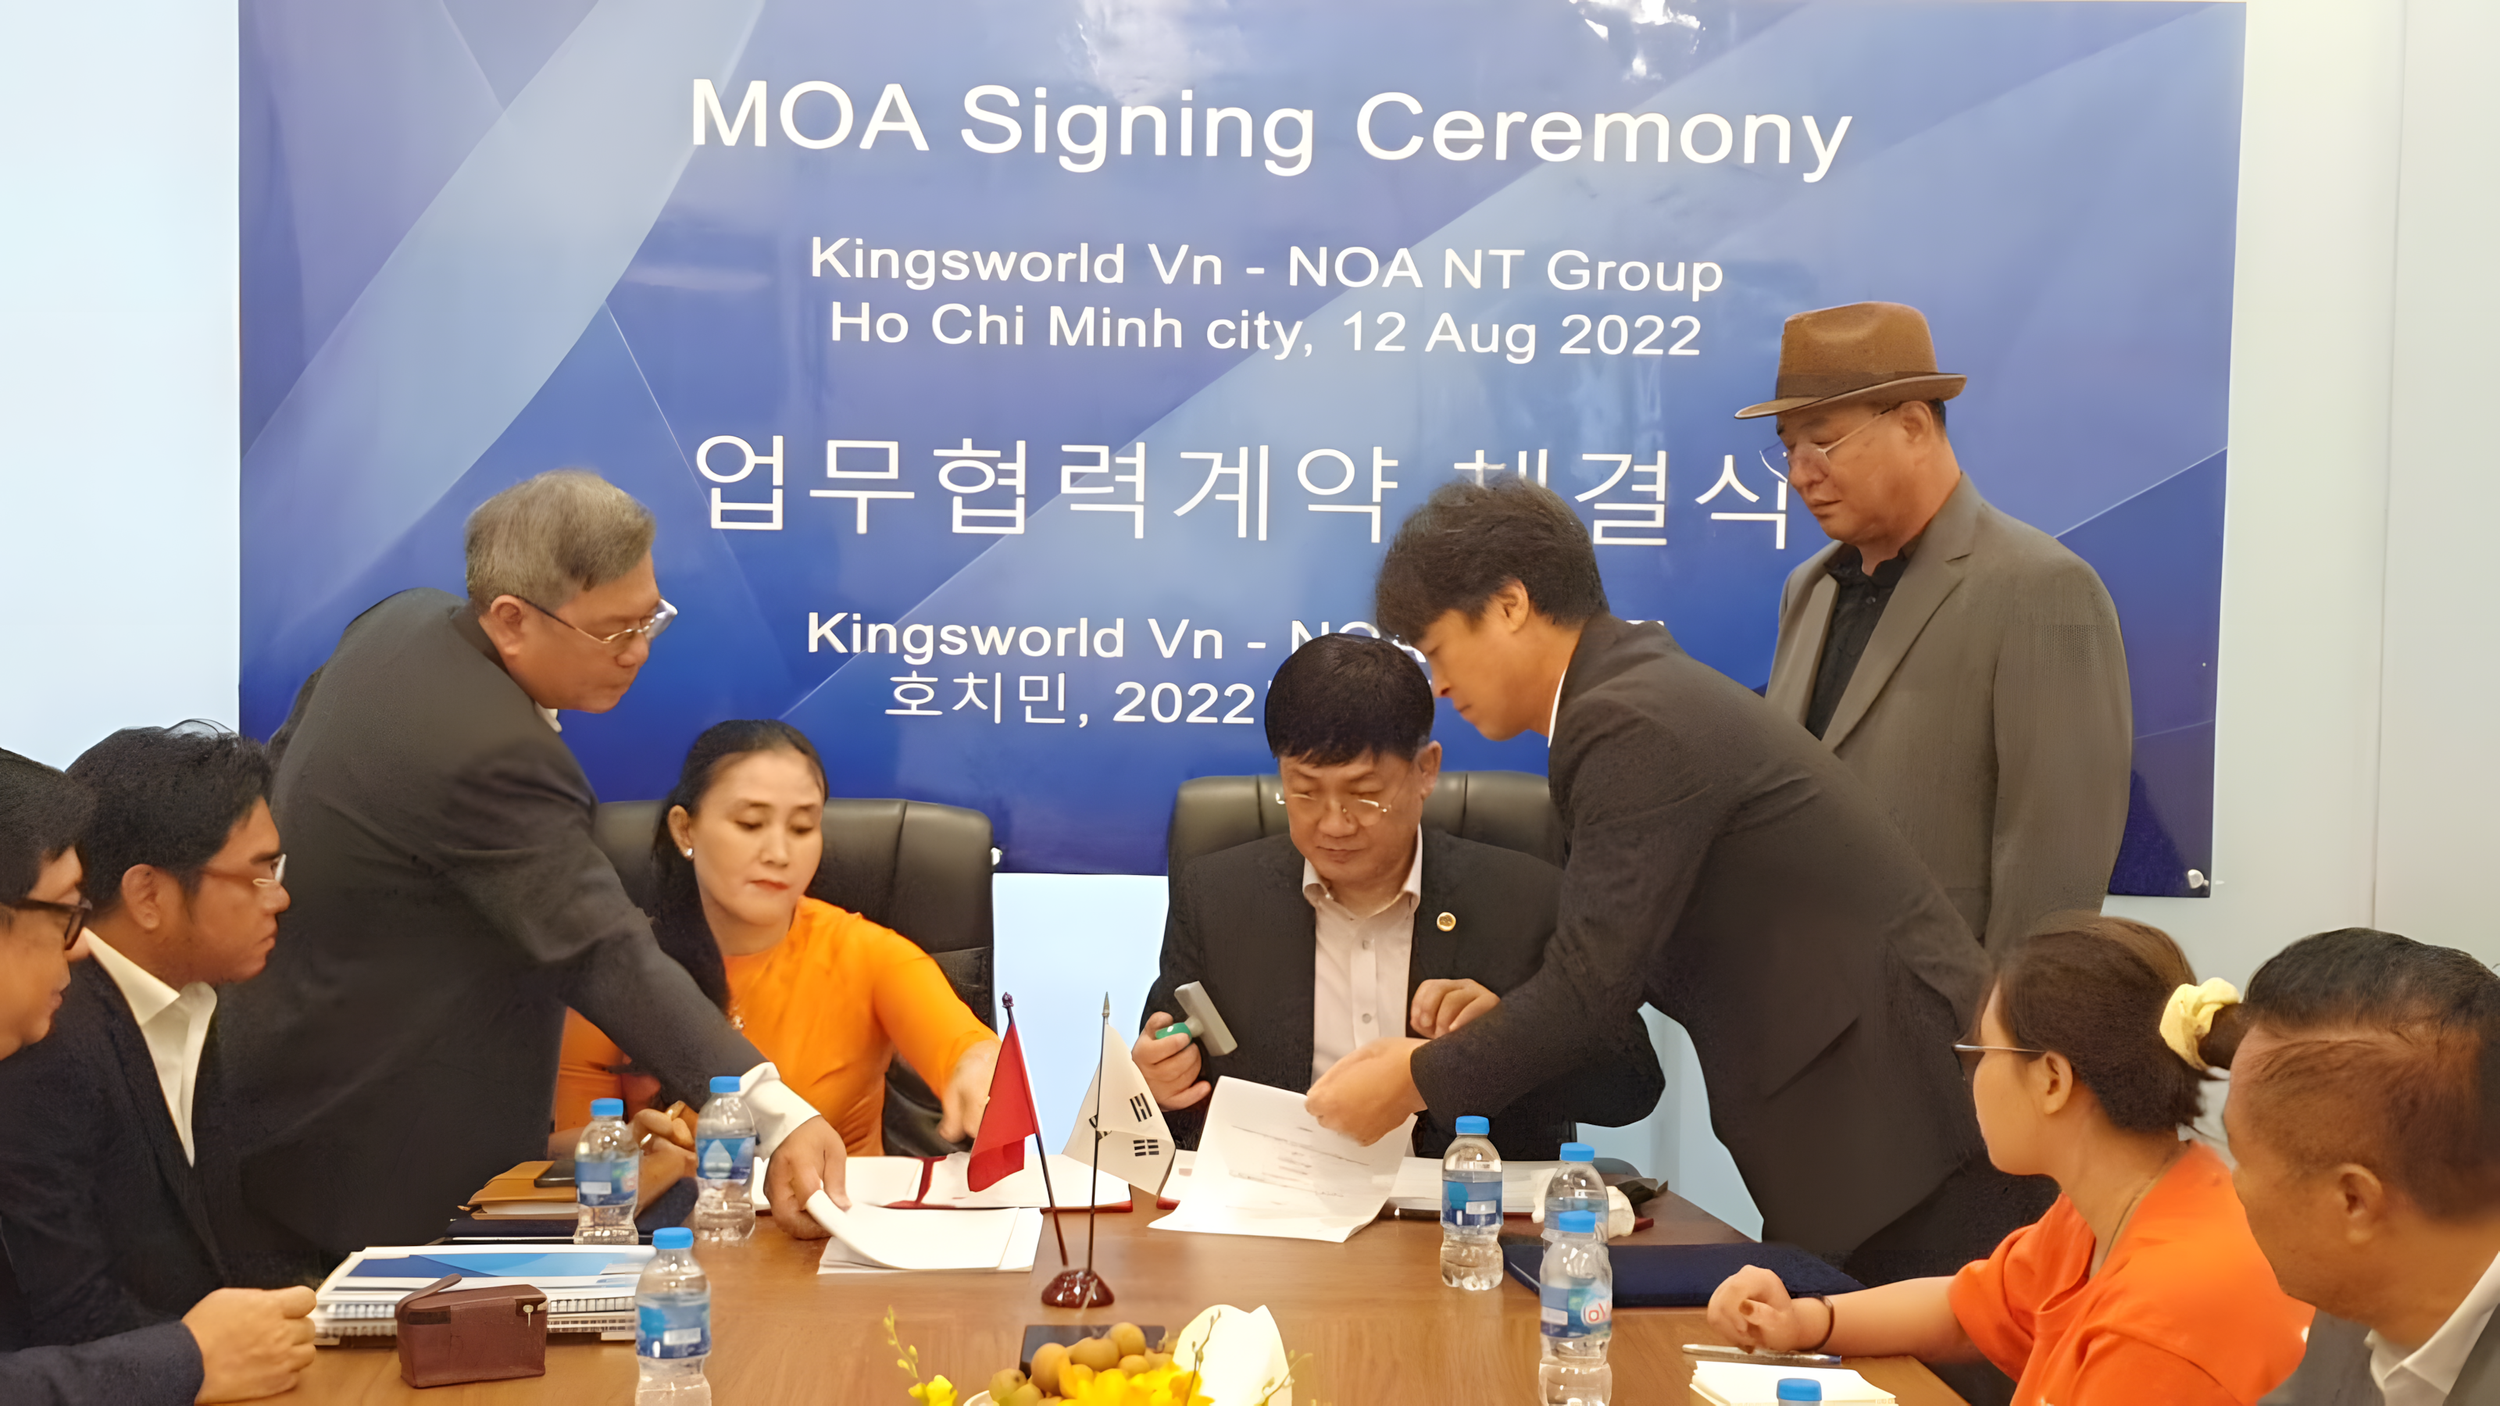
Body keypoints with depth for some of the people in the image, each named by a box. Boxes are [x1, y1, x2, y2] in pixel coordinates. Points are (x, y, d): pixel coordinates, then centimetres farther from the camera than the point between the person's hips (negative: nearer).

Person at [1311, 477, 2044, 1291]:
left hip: (1910, 1126, -10)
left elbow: (1590, 987, -20)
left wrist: (1415, 1083, -9)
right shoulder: (1649, 689, 13)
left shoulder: (1633, 725, -18)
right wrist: (1499, 1011, 6)